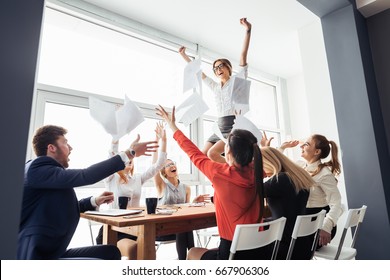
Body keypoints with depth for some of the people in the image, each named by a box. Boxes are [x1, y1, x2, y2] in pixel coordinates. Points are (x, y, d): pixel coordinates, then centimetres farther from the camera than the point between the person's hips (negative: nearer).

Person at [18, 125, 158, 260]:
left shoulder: (45, 171, 15)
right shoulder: (37, 169, -15)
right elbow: (85, 176, -27)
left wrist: (94, 201, 9)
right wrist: (129, 153, -24)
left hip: (53, 252, 9)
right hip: (37, 255, -9)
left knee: (111, 251, -1)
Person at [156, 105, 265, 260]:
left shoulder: (222, 173, -22)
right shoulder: (255, 171, -9)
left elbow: (195, 154, -6)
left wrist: (172, 125, 7)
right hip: (258, 249, 6)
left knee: (193, 253, 25)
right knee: (212, 250, 33)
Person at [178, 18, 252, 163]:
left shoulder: (237, 80, 4)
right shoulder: (215, 86, 19)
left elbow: (243, 56, -6)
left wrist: (248, 30, -13)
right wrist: (184, 55, 28)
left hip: (235, 125, -7)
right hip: (220, 126, 7)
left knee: (212, 153, -25)